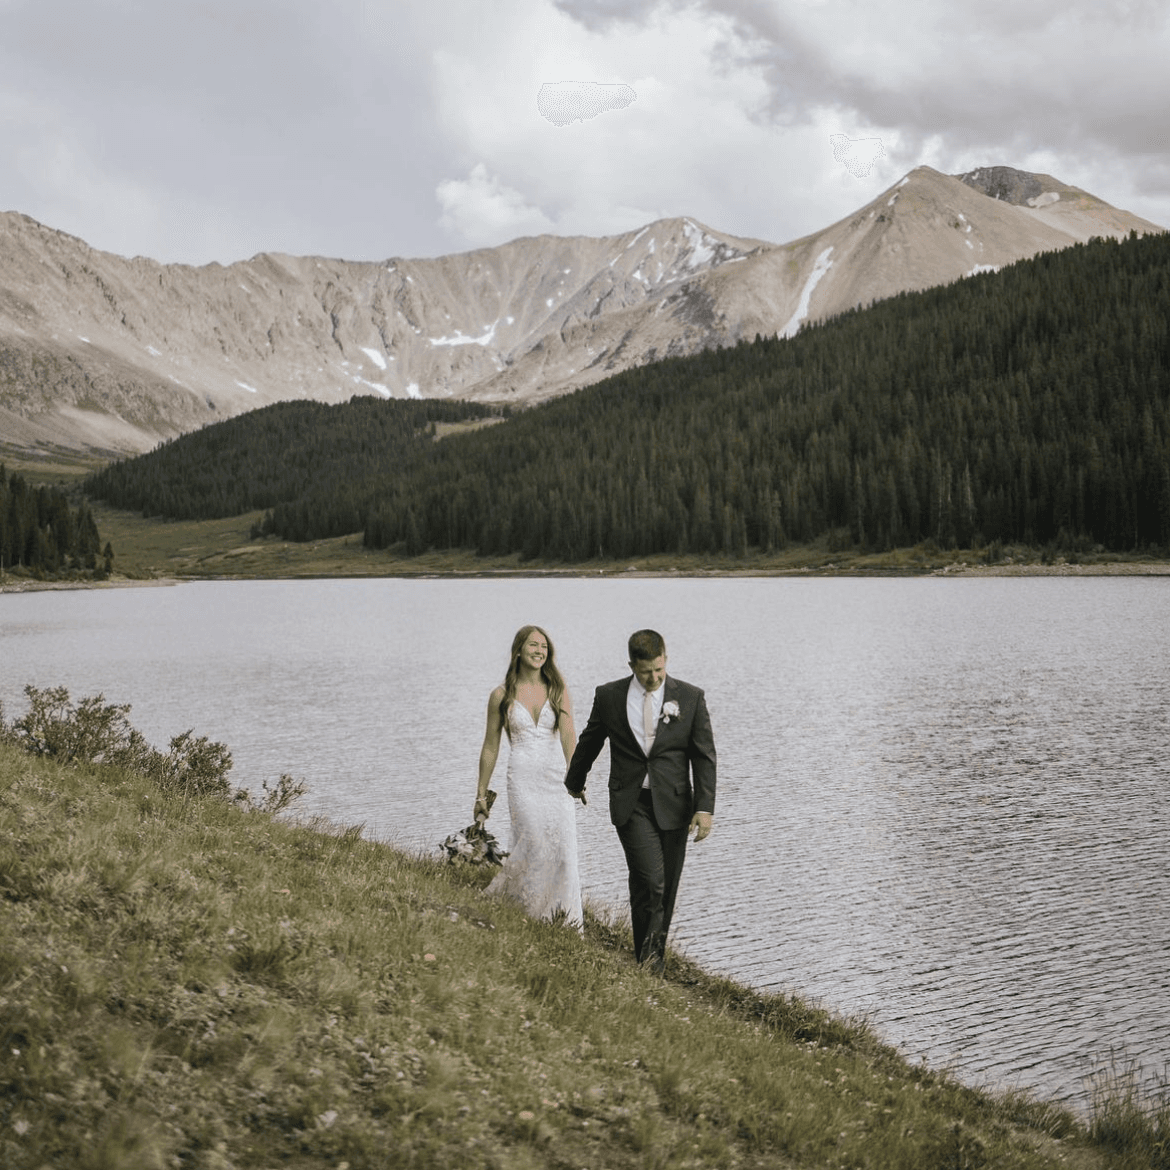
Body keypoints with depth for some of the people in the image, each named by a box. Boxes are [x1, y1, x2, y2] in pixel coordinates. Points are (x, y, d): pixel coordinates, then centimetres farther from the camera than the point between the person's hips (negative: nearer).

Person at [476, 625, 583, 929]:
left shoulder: (557, 689, 5)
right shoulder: (502, 695, 4)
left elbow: (568, 736, -7)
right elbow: (490, 747, 11)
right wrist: (481, 793, 13)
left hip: (556, 775, 2)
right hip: (523, 776, -1)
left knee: (563, 846, -4)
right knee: (536, 842, -17)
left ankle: (570, 921, 9)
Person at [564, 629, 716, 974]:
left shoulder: (690, 697, -1)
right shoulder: (609, 696, 0)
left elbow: (704, 757, 0)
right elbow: (588, 743, 17)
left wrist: (705, 807, -10)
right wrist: (574, 782, 30)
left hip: (672, 804, 1)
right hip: (631, 804, -1)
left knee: (666, 887, 7)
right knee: (650, 878, -17)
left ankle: (654, 955, 25)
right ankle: (647, 956, -3)